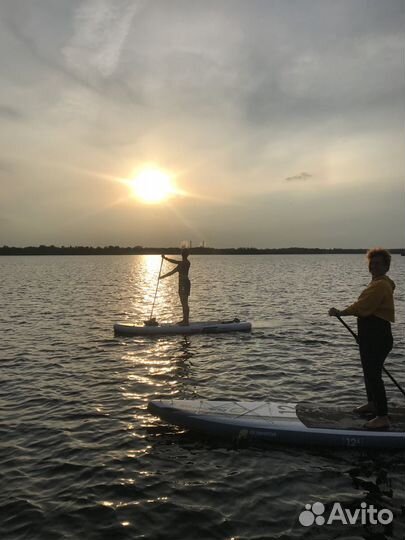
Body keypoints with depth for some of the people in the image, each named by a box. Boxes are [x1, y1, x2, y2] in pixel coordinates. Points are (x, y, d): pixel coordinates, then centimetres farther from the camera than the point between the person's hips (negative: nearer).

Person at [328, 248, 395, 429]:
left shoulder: (381, 286, -19)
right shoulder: (377, 283, 16)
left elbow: (361, 307, -26)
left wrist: (339, 313, -17)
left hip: (378, 337, -11)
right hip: (370, 335, 11)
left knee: (374, 374, -9)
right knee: (369, 371, 23)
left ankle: (383, 417, -3)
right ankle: (372, 403, 40)